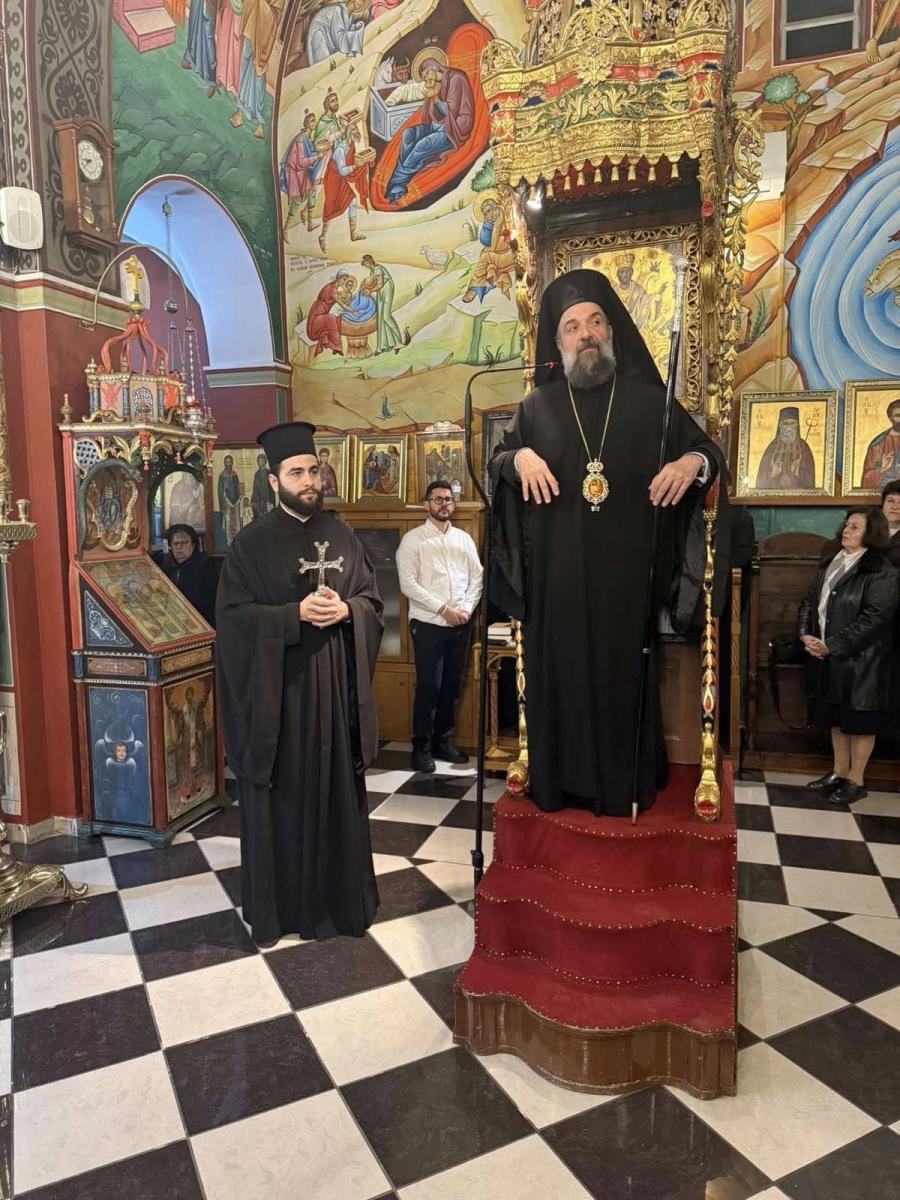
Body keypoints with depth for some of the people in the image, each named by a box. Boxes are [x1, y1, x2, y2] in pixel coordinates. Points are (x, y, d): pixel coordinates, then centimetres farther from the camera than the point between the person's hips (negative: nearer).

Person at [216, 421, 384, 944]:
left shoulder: (342, 535, 8)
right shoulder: (253, 543, -3)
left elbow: (373, 598, 10)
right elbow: (234, 616, -9)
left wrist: (346, 610, -11)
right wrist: (297, 614, -20)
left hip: (337, 685, 3)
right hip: (277, 690, -3)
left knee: (338, 791, 11)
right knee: (281, 796, 6)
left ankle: (341, 897, 27)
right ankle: (278, 905, 22)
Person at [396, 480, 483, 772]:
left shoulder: (464, 538, 12)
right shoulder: (413, 539, -2)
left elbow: (477, 577, 9)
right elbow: (408, 584, -10)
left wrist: (466, 609, -7)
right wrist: (443, 609, -15)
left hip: (461, 624, 5)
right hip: (428, 624, -4)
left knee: (452, 686, 10)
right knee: (429, 687, -2)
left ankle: (442, 740, 24)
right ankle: (421, 747, 10)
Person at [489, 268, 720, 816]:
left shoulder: (650, 400, 8)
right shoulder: (537, 405, 11)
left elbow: (704, 448, 9)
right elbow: (499, 455, 12)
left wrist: (693, 461, -16)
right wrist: (519, 456, -12)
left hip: (626, 573, -1)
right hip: (556, 577, 1)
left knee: (625, 678, 5)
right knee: (558, 675, 5)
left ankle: (625, 786, 19)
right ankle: (561, 783, 18)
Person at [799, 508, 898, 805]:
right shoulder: (830, 566, 12)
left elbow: (873, 619, -19)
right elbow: (809, 602, 13)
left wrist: (830, 646, -19)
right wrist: (806, 635, -4)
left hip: (860, 661, -7)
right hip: (827, 659, 7)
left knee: (859, 721, 4)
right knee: (836, 717, 16)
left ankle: (855, 781, 16)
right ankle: (839, 772, 29)